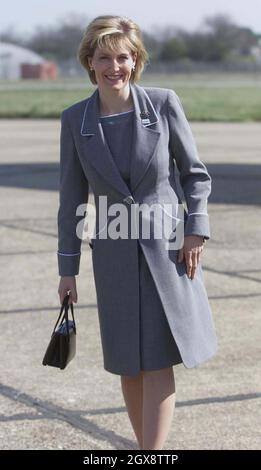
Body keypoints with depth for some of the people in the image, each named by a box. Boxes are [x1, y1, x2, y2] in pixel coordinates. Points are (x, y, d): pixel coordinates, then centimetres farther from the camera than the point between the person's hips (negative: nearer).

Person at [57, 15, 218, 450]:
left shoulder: (164, 103, -5)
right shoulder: (75, 120, -1)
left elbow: (195, 172, 4)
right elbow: (72, 197, 5)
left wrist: (196, 229, -7)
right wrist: (68, 267, 5)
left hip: (169, 247, -2)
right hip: (114, 255, 2)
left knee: (159, 361, -6)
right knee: (129, 365, 9)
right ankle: (148, 448, 25)